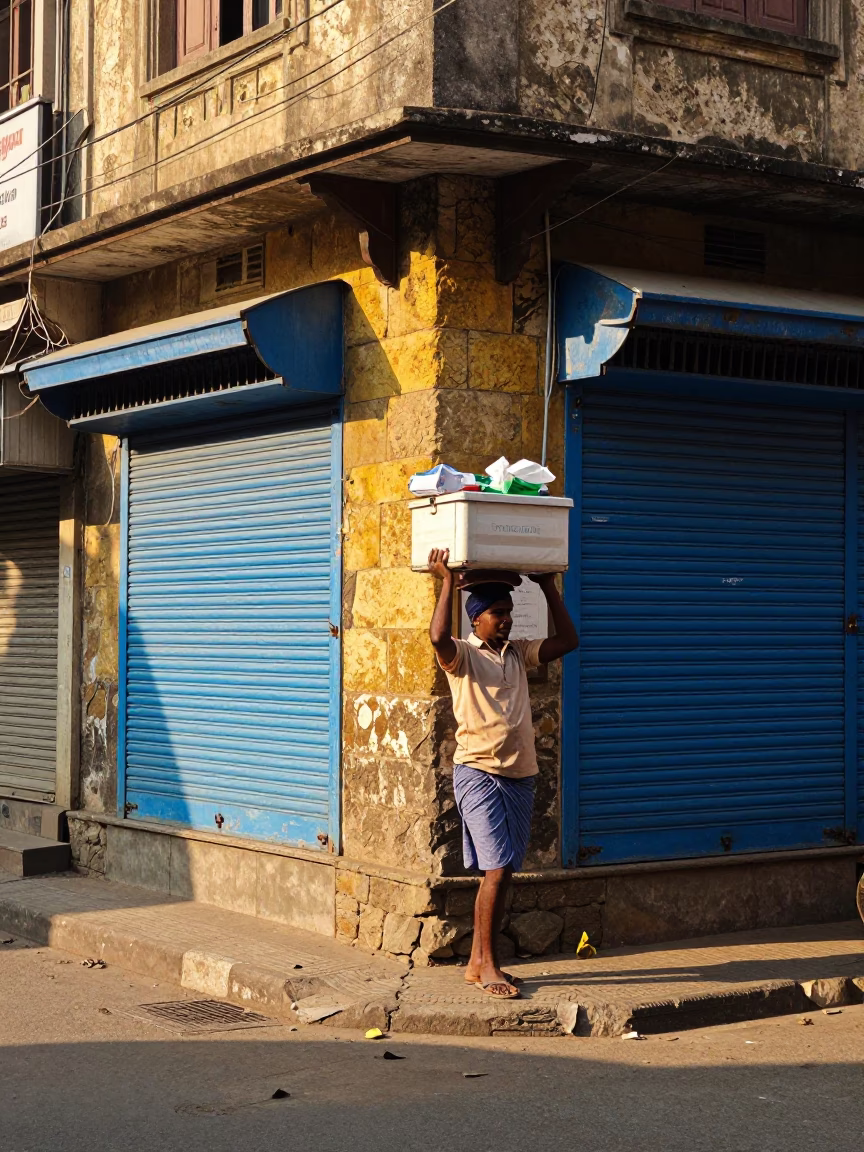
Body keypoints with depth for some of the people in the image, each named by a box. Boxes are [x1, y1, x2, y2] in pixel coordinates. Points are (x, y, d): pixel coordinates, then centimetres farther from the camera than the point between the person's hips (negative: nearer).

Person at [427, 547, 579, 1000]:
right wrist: (446, 581, -17)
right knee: (497, 869, -13)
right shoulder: (462, 656, -4)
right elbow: (438, 636, -26)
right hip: (478, 773, -7)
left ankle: (478, 963, 16)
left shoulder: (518, 654, 15)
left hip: (520, 775, 7)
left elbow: (567, 641, 12)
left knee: (502, 872, 8)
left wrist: (549, 587, 10)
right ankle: (487, 964, -5)